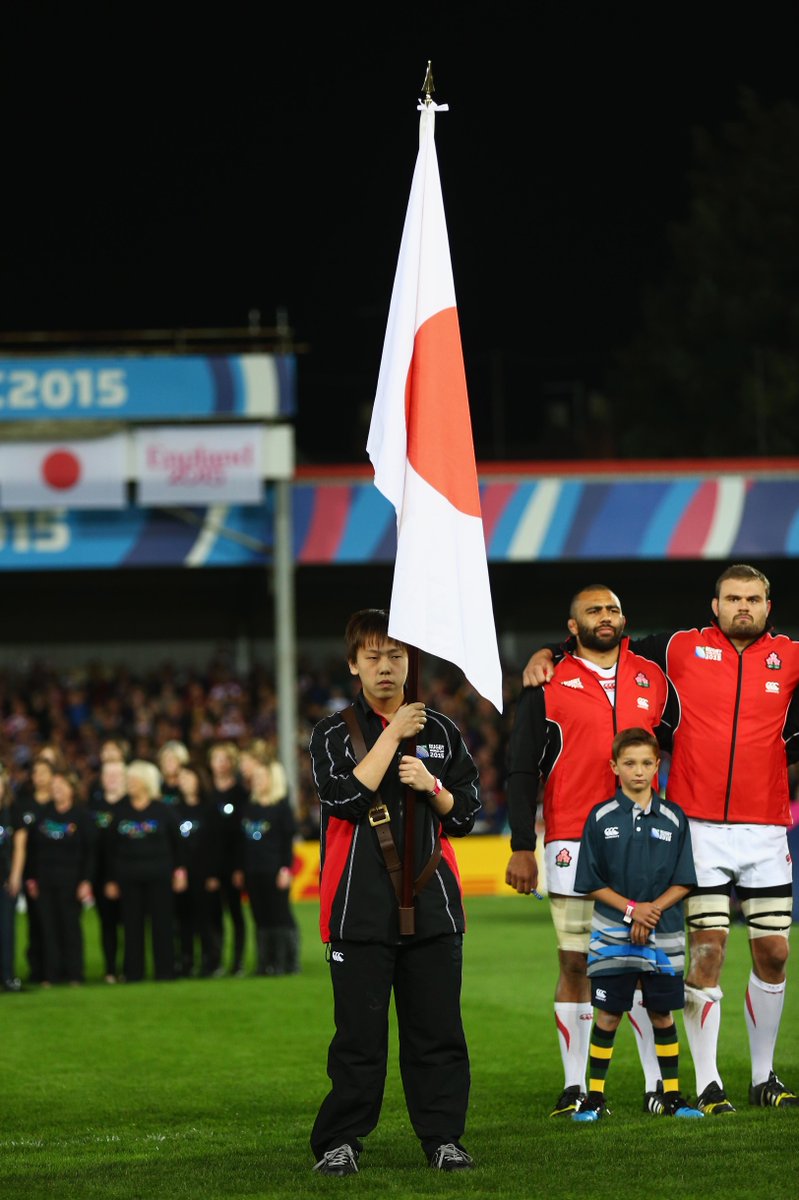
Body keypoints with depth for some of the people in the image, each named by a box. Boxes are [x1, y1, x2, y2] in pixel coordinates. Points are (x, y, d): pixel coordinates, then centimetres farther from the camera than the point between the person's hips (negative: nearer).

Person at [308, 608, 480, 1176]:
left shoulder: (441, 732, 13)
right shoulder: (334, 735, 5)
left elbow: (466, 815, 15)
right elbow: (348, 798, -12)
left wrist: (434, 787, -6)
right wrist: (394, 734, -9)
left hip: (431, 901, 2)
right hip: (360, 906, -2)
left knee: (437, 1029, 2)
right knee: (360, 1031, -3)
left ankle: (443, 1137, 10)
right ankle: (341, 1142, 4)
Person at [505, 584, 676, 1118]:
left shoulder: (653, 680, 10)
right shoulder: (549, 686, 2)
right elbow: (522, 769, 2)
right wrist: (522, 848, -4)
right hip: (573, 847, -2)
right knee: (575, 963, 1)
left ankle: (658, 1083, 7)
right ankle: (575, 1087, 6)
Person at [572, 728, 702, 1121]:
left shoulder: (673, 819, 2)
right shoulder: (601, 818, -1)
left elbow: (683, 882, 3)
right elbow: (592, 883, -1)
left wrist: (653, 909, -12)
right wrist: (631, 908, -12)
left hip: (664, 937, 1)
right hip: (612, 937, -1)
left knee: (662, 1014, 7)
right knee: (607, 1016, 1)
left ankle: (671, 1096, 15)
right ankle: (595, 1096, 8)